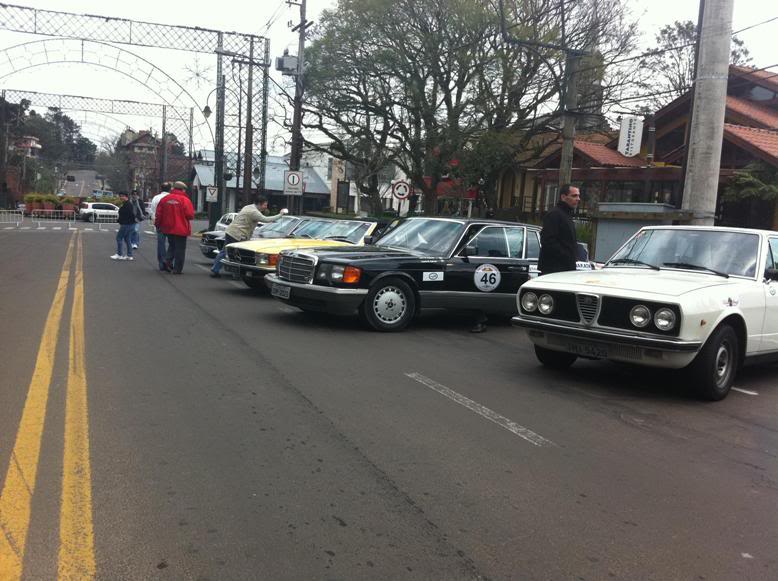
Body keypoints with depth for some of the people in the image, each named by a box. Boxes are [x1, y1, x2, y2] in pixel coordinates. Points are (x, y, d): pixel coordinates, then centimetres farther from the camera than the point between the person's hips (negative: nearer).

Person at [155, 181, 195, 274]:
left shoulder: (165, 199, 2)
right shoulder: (184, 200, -13)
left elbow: (158, 213, 6)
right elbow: (190, 215, -14)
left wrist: (157, 224, 20)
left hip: (168, 228, 5)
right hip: (180, 229, -5)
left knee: (171, 245, 25)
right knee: (180, 249, 4)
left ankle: (168, 259, 4)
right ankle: (177, 269, 3)